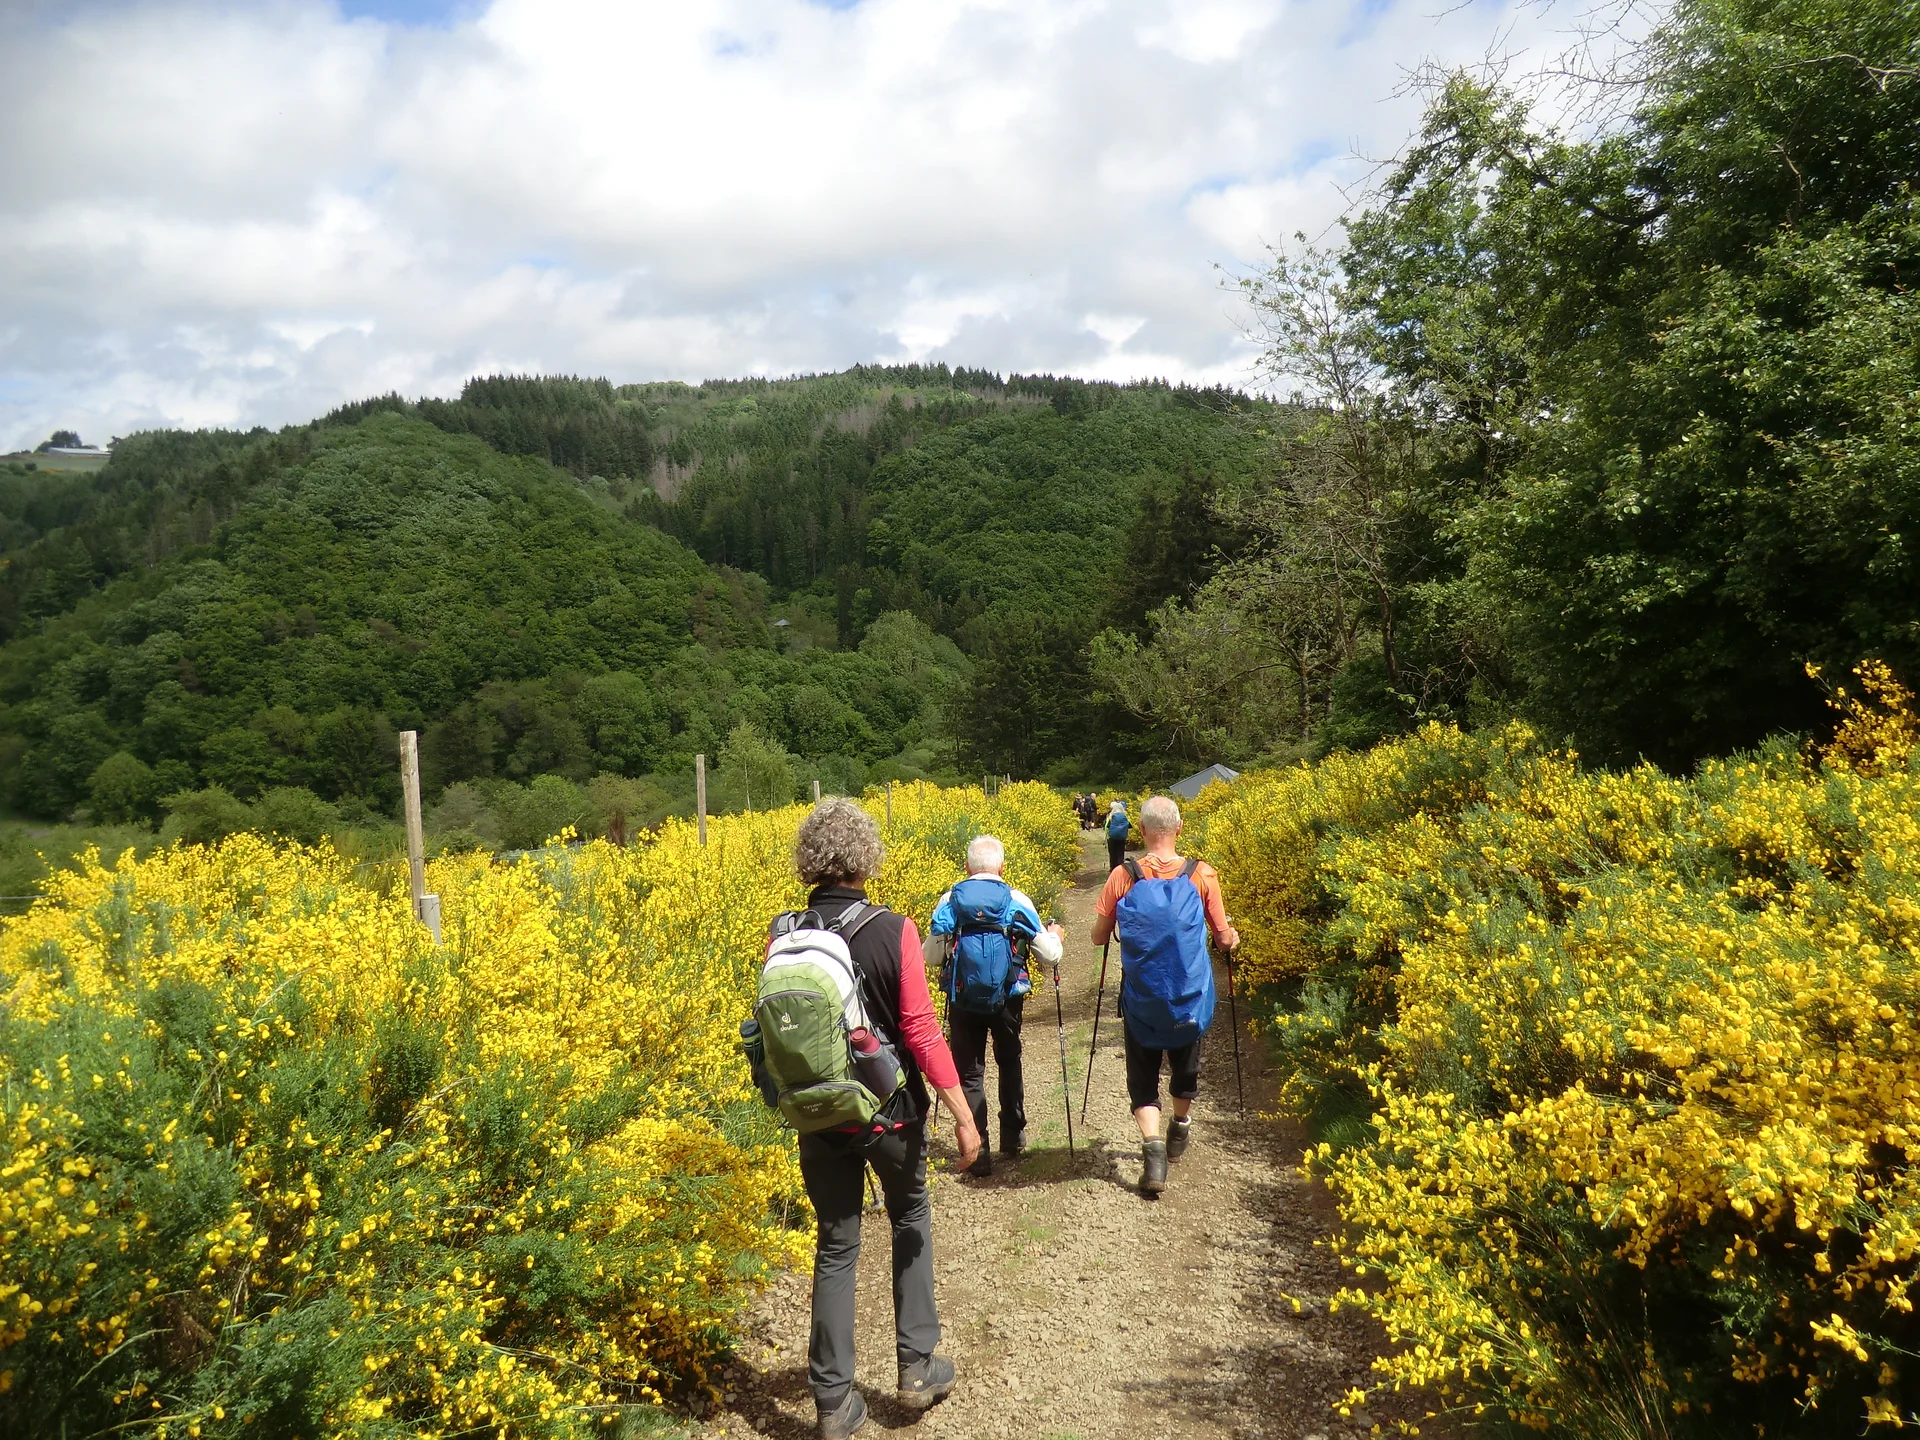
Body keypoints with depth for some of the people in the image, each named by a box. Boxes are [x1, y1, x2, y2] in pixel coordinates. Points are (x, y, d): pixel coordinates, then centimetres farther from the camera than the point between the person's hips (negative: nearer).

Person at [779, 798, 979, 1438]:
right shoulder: (894, 931, -19)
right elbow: (922, 1033, -18)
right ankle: (917, 1367, 28)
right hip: (893, 1114, -2)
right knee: (911, 1224, 23)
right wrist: (964, 1116, -9)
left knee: (835, 1248, 15)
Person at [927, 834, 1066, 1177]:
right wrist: (1055, 937, 19)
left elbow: (932, 954, -1)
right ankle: (1013, 1139, 33)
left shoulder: (949, 901, -5)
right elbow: (1049, 956, -4)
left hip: (963, 1000, -1)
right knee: (1009, 1064, 23)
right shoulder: (1018, 902, -7)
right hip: (1007, 1000, 1)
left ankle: (978, 1152, 2)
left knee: (969, 1074, 7)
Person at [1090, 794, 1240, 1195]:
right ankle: (1180, 1130, 47)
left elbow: (1099, 937, -2)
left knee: (1143, 1075, 8)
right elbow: (1224, 939, -2)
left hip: (1140, 997, -1)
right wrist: (1233, 936, 21)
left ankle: (1152, 1147, -13)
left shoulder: (1122, 876, -10)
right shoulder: (1203, 875, -10)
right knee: (1185, 1063, 24)